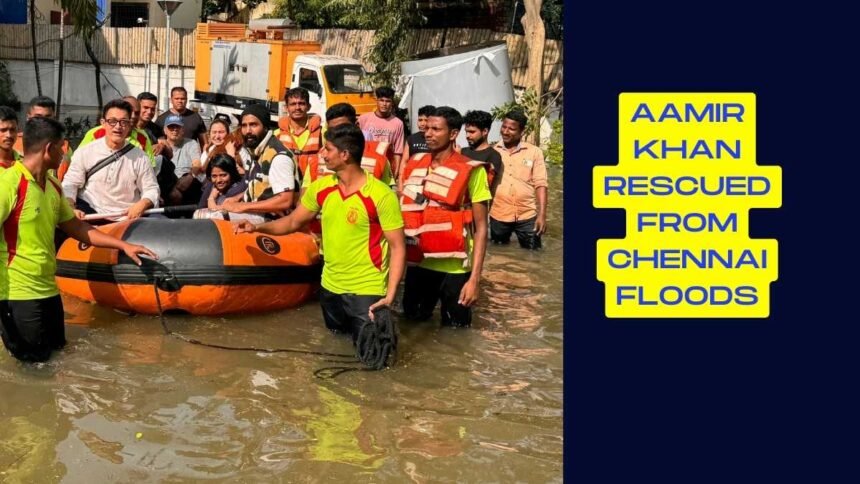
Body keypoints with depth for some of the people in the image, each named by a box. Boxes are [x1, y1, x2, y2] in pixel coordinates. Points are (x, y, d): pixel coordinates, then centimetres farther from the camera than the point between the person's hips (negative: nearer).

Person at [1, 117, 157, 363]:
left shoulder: (52, 186, 9)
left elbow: (76, 228, 18)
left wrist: (124, 245, 15)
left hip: (47, 288, 8)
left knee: (56, 346, 16)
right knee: (34, 358, 0)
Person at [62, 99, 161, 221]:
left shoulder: (139, 157, 3)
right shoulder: (85, 152, 2)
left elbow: (151, 189, 5)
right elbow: (69, 185, 2)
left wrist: (142, 204, -18)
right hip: (90, 214, -1)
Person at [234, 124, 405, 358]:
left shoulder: (381, 195, -20)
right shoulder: (320, 187, -3)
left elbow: (398, 247, -16)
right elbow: (293, 222, 11)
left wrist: (390, 294, -24)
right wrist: (258, 227, -5)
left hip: (367, 290, -6)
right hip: (330, 285, 6)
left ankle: (382, 319, 26)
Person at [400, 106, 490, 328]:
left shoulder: (471, 171, -11)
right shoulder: (414, 165, 4)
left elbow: (480, 227, -10)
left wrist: (474, 278, -15)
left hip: (454, 269, -4)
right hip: (417, 264, 5)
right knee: (413, 324, 18)